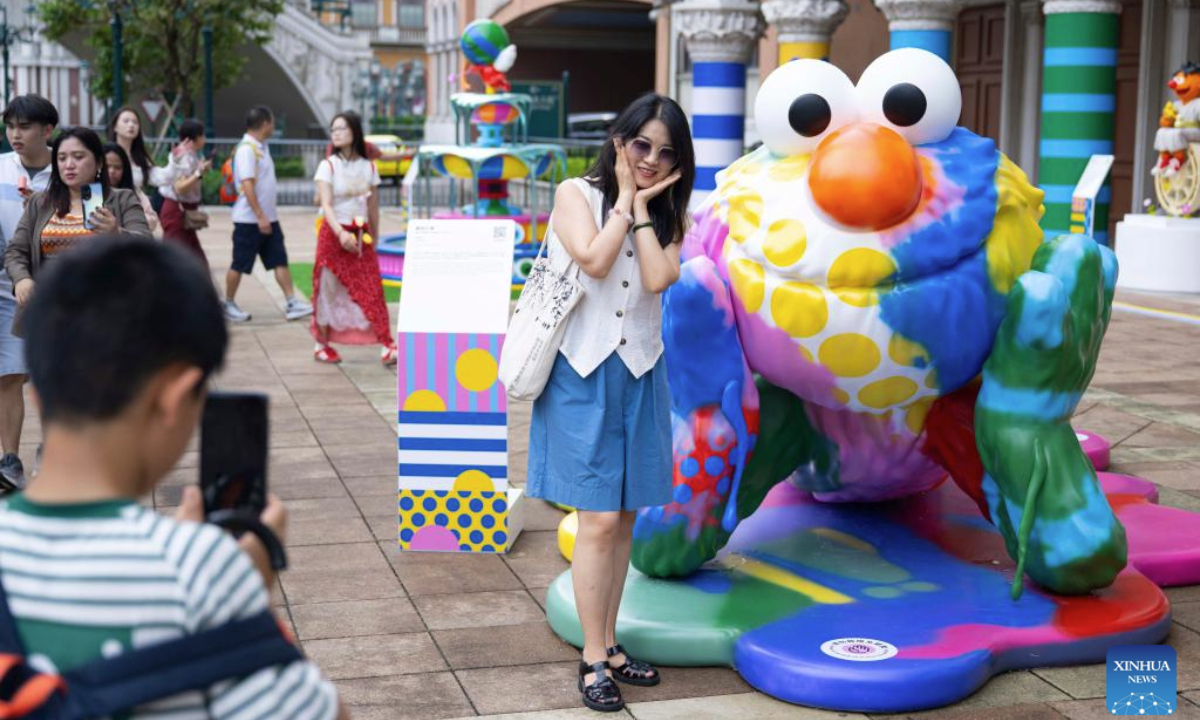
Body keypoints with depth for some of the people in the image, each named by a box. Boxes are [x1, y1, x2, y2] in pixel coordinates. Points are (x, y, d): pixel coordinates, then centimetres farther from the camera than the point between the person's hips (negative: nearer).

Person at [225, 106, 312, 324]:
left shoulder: (261, 147, 12)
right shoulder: (247, 149, -17)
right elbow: (247, 186, -23)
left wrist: (267, 216, 18)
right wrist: (260, 216, -24)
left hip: (268, 217, 9)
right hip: (249, 219, -9)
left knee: (280, 260, 3)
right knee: (240, 265, 3)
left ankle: (292, 304, 3)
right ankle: (229, 305, 16)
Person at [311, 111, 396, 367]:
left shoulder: (369, 167, 7)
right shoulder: (328, 166, -4)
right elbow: (326, 205, -14)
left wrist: (373, 239, 13)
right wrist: (341, 233, -29)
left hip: (361, 236, 2)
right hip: (333, 234, -2)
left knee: (372, 290, -6)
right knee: (328, 290, 4)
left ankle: (387, 346, -9)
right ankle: (322, 344, 17)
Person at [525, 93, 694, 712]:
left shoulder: (665, 214, 10)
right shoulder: (576, 194, -1)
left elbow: (658, 277, -10)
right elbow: (595, 260, -20)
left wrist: (641, 204, -7)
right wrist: (624, 197, -9)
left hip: (640, 376, 5)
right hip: (584, 374, -5)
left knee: (624, 519, 11)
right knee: (599, 519, -7)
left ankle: (608, 645, 23)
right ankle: (593, 659, 3)